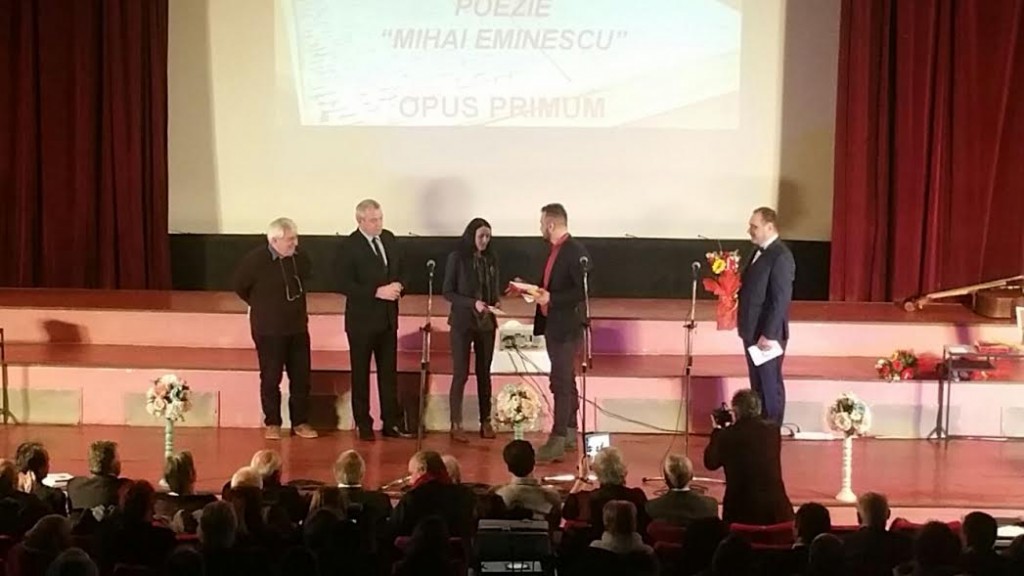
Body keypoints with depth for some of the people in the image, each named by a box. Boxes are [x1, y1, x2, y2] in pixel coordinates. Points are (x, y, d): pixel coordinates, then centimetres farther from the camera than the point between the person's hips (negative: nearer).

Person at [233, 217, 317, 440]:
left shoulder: (299, 258, -5)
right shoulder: (255, 259, -16)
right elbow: (240, 287, -3)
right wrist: (262, 306, 7)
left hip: (298, 327, 4)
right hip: (269, 329, -4)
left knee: (301, 377, 7)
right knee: (271, 378, 6)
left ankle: (300, 422, 20)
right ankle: (272, 423, 19)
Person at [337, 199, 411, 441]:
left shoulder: (389, 238, 5)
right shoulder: (350, 246, -14)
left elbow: (401, 269, 15)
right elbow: (343, 284, -19)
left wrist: (399, 285, -7)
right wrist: (377, 292, -23)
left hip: (388, 318, 6)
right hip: (362, 320, -6)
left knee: (389, 372, 10)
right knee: (361, 374, 6)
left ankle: (391, 423, 18)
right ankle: (364, 425, 15)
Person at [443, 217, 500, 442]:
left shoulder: (491, 259, 6)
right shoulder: (457, 258, -6)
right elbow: (448, 292, -8)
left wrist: (496, 302, -7)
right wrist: (473, 303, -19)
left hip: (486, 322, 4)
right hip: (463, 322, -4)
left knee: (484, 373, 9)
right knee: (461, 373, -3)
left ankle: (485, 422, 16)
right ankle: (456, 424, 3)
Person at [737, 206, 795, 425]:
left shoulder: (781, 256, -19)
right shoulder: (760, 251, 11)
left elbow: (781, 300, -21)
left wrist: (769, 334, -22)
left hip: (767, 333, -9)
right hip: (752, 330, 9)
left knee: (770, 385, 4)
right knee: (758, 384, 17)